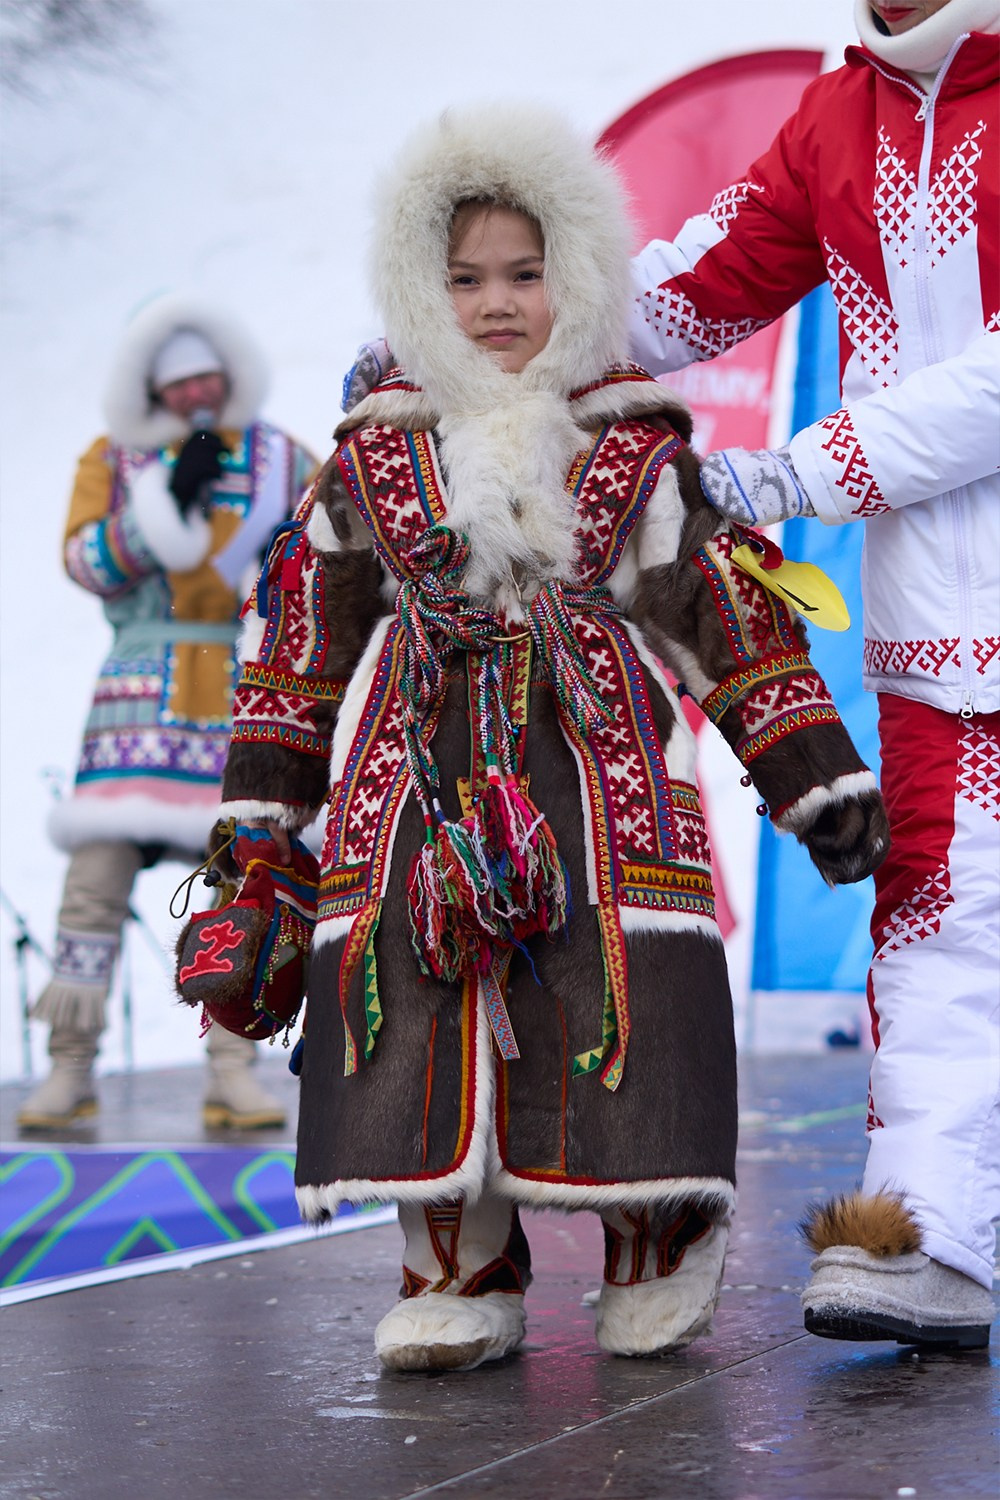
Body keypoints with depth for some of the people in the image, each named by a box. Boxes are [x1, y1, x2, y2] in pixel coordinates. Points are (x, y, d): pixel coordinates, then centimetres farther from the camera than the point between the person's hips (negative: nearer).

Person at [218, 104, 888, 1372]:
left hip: (599, 756, -1)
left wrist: (818, 780, 7)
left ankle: (657, 1248, 9)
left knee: (621, 997, -10)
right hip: (416, 769, 2)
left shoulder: (644, 447, 9)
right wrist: (259, 810, 12)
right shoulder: (375, 450, 12)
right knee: (419, 1004, -8)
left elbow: (736, 615, 11)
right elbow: (302, 633, 16)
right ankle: (457, 1267, 3)